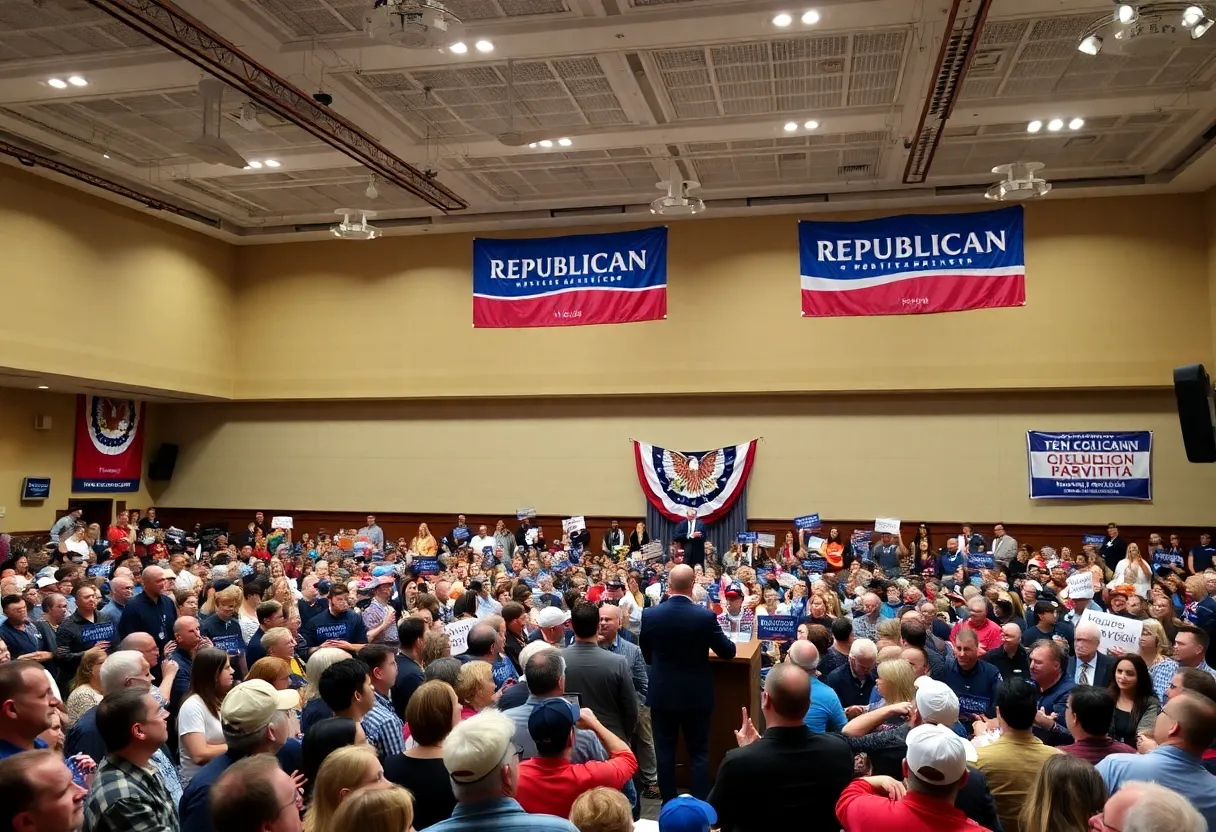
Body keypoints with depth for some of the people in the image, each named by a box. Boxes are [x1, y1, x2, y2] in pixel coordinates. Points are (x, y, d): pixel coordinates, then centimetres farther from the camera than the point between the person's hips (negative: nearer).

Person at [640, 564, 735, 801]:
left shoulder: (650, 615, -9)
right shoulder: (705, 616, -15)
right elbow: (728, 652, -3)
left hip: (662, 694, 1)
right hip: (696, 695, -1)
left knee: (665, 752, 11)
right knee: (699, 753, 9)